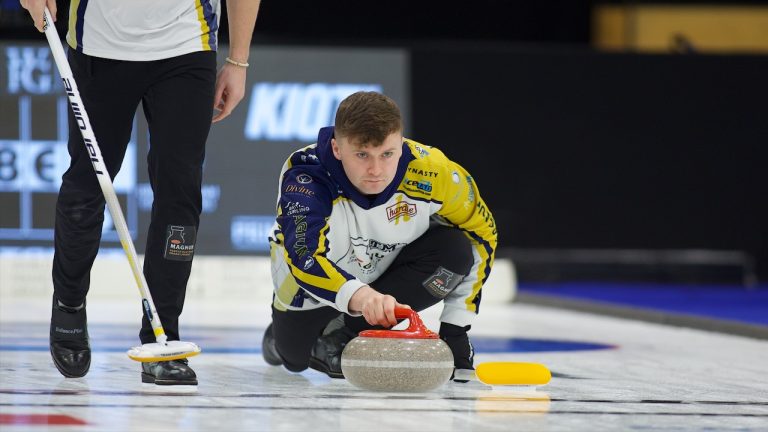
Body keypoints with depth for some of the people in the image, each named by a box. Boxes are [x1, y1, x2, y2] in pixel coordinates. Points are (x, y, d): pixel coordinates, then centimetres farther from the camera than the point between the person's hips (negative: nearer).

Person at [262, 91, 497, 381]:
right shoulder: (305, 178, -38)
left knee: (454, 249, -24)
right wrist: (359, 296, -72)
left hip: (389, 268, 1)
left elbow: (481, 234, -16)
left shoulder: (431, 171, -31)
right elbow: (304, 258, -52)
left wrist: (455, 327, -20)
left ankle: (351, 332, -10)